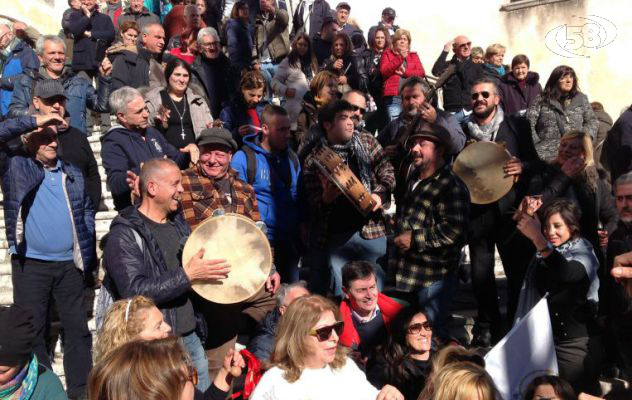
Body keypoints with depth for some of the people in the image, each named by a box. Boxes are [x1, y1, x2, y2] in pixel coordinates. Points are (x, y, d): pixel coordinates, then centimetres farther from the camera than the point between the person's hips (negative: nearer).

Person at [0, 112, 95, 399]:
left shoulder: (73, 174, 9)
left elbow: (87, 211, 14)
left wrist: (87, 253, 7)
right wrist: (33, 121, -14)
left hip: (69, 265, 3)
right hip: (30, 265, -3)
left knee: (78, 331, 8)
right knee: (32, 332, 7)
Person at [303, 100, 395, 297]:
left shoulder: (367, 142, 7)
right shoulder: (313, 159, 1)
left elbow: (387, 174, 8)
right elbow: (313, 204, 0)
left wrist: (380, 194, -11)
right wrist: (326, 198, -22)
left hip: (370, 228, 2)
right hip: (333, 235, -1)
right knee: (338, 293, 6)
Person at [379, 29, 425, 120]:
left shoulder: (413, 55, 22)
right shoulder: (388, 53, 16)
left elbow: (422, 73, 8)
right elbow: (384, 71, -1)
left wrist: (405, 72, -5)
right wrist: (400, 58, -7)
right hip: (393, 96, -2)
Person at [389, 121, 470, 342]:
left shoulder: (451, 185, -16)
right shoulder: (414, 180, 14)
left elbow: (453, 231, -26)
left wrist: (415, 239, -21)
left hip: (434, 276, -9)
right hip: (407, 273, 9)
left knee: (431, 333, -1)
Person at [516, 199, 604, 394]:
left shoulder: (583, 254, -10)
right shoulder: (542, 256, 8)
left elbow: (566, 273, -33)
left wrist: (537, 239, -42)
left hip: (578, 343, -5)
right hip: (545, 338, 5)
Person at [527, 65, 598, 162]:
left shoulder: (581, 98, 18)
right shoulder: (542, 100, 9)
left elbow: (592, 121, 18)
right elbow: (528, 122, 1)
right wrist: (536, 143, -8)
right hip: (548, 151, -2)